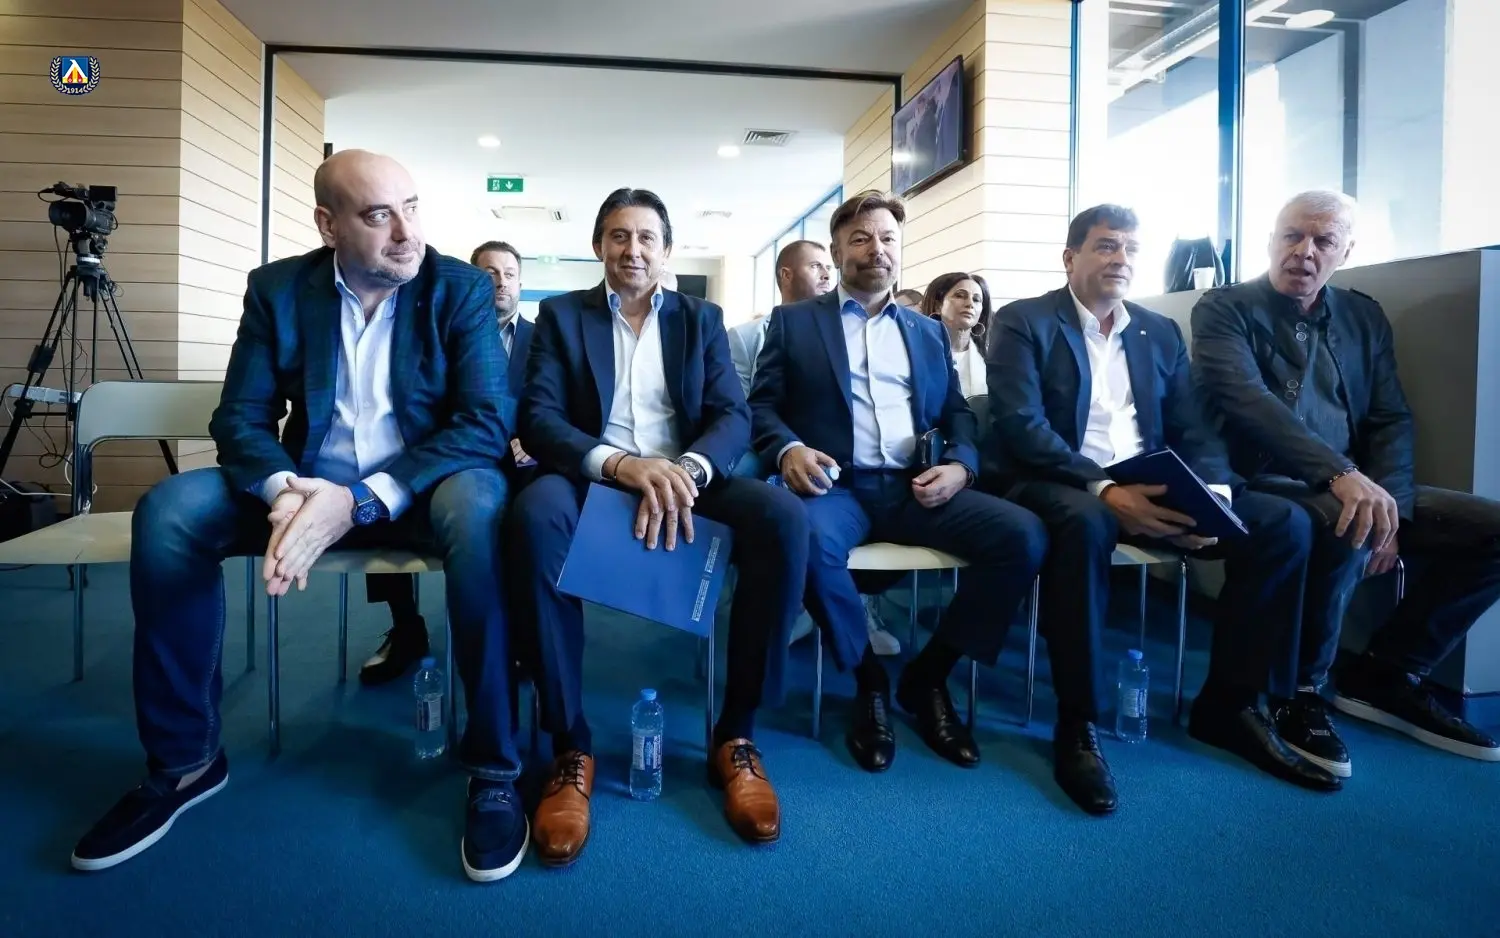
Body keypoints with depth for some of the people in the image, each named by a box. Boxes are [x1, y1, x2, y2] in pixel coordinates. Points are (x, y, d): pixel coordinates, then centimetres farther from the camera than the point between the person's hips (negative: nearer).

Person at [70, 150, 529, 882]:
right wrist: (283, 489, -26)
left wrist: (362, 498, -29)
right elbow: (240, 417, -2)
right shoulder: (277, 289, 2)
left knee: (479, 505, -37)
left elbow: (485, 423, -17)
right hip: (312, 483, 4)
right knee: (168, 511, -19)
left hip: (419, 488, -3)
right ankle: (185, 760, -1)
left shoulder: (461, 289, -7)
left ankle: (493, 768, -23)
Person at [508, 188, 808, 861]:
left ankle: (736, 734, -16)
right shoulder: (562, 314, 11)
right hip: (593, 479, -1)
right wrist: (619, 464, -23)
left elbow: (733, 417, 2)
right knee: (536, 513, -36)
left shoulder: (702, 319, 15)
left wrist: (687, 470, -22)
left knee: (783, 517, -29)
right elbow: (537, 419, -3)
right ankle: (570, 744, -23)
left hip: (685, 479, 2)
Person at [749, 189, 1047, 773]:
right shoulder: (794, 321, 13)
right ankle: (869, 680, -10)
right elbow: (761, 404, 5)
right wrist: (789, 450, -17)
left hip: (916, 487, 4)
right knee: (810, 540, -38)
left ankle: (927, 676, -2)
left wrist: (960, 465, -5)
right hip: (837, 483, -3)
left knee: (1024, 535, -21)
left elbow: (958, 413, 17)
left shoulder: (929, 332, 23)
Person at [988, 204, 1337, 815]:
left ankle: (1230, 703, 0)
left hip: (1151, 487, 6)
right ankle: (1077, 724, -26)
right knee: (1085, 524, -40)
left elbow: (1193, 429, 10)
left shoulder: (1161, 333, 17)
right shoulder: (1023, 322, 0)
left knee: (1283, 523, -13)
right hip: (1060, 485, -5)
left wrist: (1211, 490, -13)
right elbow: (1021, 427, -13)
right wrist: (1104, 489, -26)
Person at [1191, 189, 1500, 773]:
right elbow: (1247, 401, -19)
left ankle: (1385, 675, 6)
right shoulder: (1224, 309, -2)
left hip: (1358, 489, 7)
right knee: (1347, 532, -36)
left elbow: (1391, 419, 9)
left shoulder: (1364, 316, 16)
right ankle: (1298, 690, -11)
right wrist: (1342, 474, -32)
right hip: (1263, 488, -6)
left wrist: (1390, 505, -10)